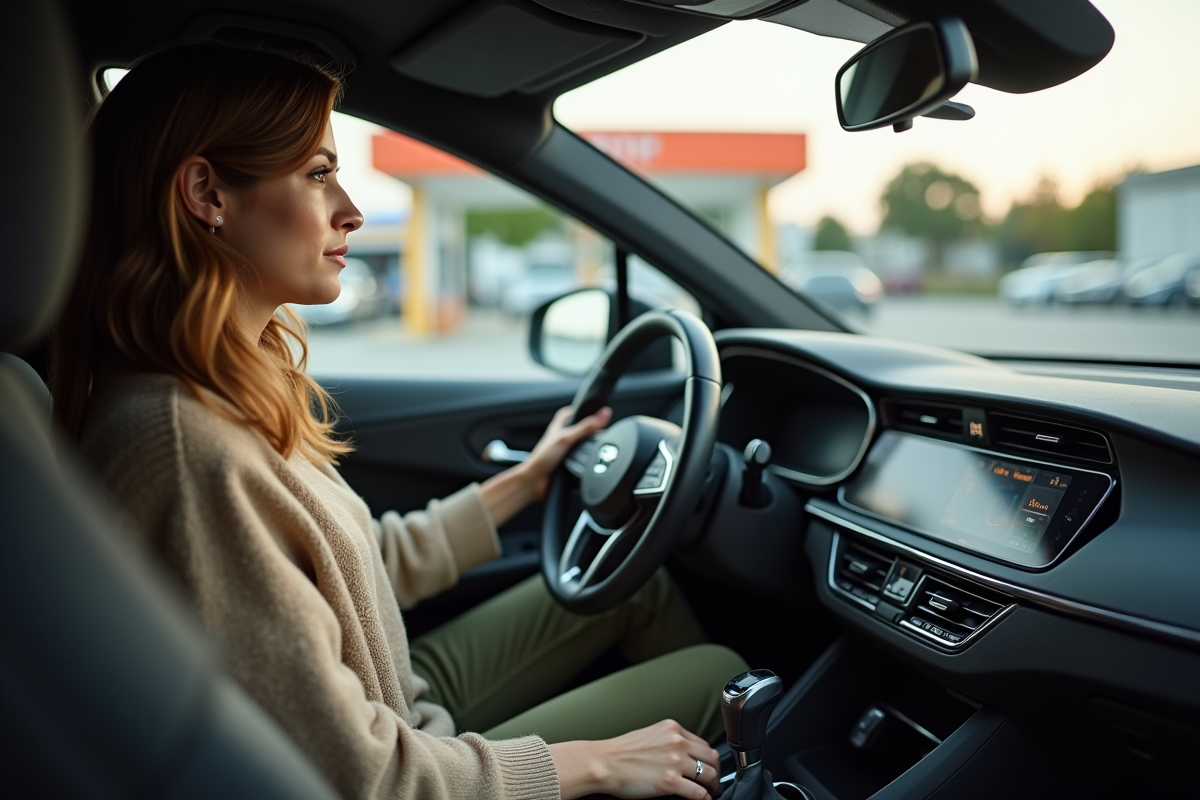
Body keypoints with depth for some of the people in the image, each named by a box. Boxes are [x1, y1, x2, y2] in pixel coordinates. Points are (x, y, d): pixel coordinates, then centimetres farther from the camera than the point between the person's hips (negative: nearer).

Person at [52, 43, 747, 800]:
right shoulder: (183, 446, -32)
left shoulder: (236, 391, -1)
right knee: (720, 676, 1)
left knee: (638, 587, 14)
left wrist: (525, 482, 17)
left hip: (410, 694, 9)